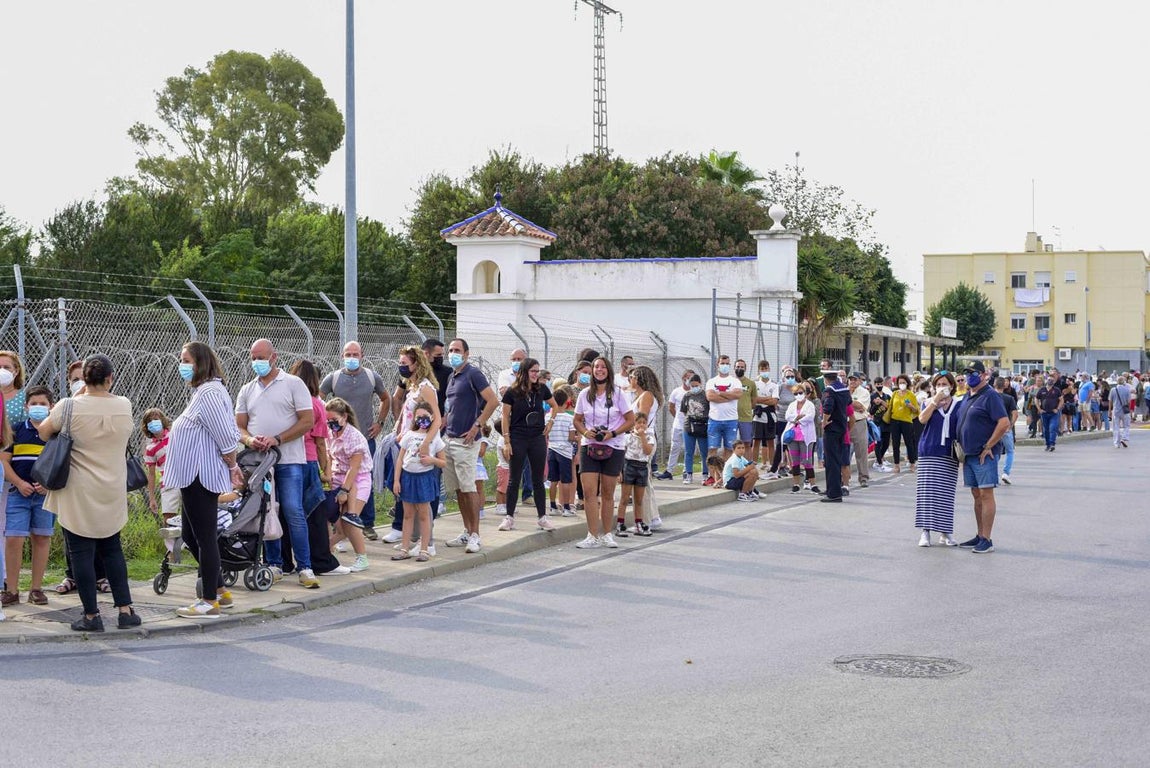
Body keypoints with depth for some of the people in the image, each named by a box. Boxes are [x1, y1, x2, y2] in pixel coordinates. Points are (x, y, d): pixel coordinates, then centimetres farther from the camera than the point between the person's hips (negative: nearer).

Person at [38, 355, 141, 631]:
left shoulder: (69, 407, -14)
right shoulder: (124, 406, -3)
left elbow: (44, 433, 2)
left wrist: (48, 420, 23)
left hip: (78, 495, -4)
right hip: (113, 494, 4)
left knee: (82, 553, 3)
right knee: (112, 550, 16)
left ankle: (91, 616, 7)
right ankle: (125, 610, 14)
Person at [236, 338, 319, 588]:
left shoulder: (293, 384, 1)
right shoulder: (247, 390, 15)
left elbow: (307, 421, -5)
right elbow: (239, 427, 13)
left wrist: (277, 439, -14)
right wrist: (249, 440, -11)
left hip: (288, 461, -4)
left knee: (294, 513, -9)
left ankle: (305, 568, -5)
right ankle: (274, 565, 15)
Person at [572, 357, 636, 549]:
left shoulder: (617, 394, -1)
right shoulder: (585, 395, 5)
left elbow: (630, 420, -1)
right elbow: (577, 420, 13)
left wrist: (612, 433, -14)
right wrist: (585, 432, -9)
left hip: (613, 448, -1)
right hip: (589, 447, 1)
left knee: (607, 494, 7)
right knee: (589, 492, -9)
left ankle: (606, 535, 18)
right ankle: (592, 536, -6)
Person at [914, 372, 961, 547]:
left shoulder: (958, 405, 7)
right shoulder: (929, 403, 5)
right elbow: (922, 419, -13)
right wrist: (935, 401, -15)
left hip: (949, 455, 1)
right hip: (929, 453, -1)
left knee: (946, 494, 4)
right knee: (927, 491, -5)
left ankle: (944, 532, 11)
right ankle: (925, 531, -1)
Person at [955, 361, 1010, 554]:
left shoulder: (990, 396, -11)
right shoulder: (967, 397, 15)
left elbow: (1004, 423, -19)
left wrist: (987, 447, -17)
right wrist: (962, 450, 16)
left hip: (984, 455, -9)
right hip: (969, 454, 9)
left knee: (986, 495, -7)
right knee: (977, 495, 13)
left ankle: (987, 540, -6)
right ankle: (980, 536, 20)